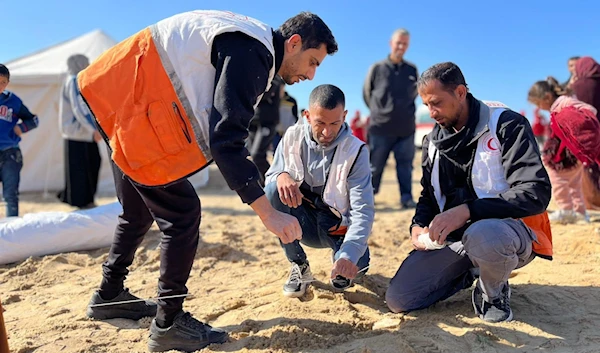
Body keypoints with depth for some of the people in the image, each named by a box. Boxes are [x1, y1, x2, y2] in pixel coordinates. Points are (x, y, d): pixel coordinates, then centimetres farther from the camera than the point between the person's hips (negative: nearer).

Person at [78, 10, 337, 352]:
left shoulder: (254, 47, 11)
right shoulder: (250, 53, -21)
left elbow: (227, 129, 17)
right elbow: (225, 139, -29)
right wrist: (268, 212, -29)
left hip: (121, 99, 11)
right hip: (130, 104, -11)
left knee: (139, 210, 20)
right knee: (183, 212, -8)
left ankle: (109, 296, 37)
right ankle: (169, 324, 4)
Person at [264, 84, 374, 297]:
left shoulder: (355, 151, -17)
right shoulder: (293, 137, -10)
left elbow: (363, 210, -23)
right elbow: (270, 176, -3)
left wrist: (349, 255, -39)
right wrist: (281, 177, -31)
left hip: (336, 227, -2)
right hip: (303, 224, 2)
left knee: (355, 266, -29)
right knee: (274, 190, -26)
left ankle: (340, 254, 13)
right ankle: (299, 267, -9)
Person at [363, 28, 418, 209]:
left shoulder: (412, 70, 6)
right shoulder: (377, 68, 0)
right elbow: (367, 93, 11)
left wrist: (405, 110, 11)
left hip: (406, 129, 2)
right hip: (380, 128, -2)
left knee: (405, 165, 5)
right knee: (375, 166, 4)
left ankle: (407, 198, 11)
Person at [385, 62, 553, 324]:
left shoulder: (506, 125, -11)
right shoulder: (433, 140, 9)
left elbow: (536, 192, -21)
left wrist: (467, 211, -31)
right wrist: (419, 226, -5)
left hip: (511, 229, -5)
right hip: (452, 234, 6)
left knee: (481, 235, -43)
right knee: (398, 299, -7)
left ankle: (495, 292, -6)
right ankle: (471, 271, 16)